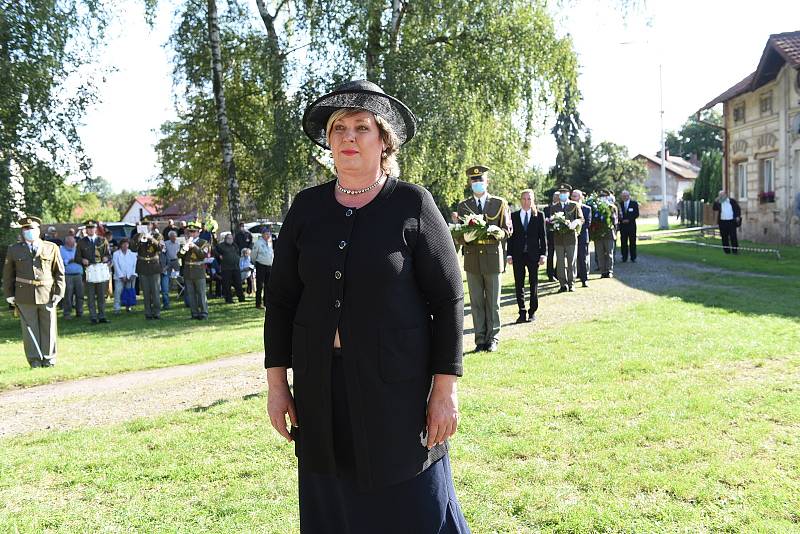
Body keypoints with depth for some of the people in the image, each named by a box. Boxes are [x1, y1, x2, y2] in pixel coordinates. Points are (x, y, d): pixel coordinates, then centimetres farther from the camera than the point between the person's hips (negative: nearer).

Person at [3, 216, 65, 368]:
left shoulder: (51, 248, 6)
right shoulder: (14, 250, 9)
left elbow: (59, 272, 6)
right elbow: (8, 274, 11)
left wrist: (59, 292, -2)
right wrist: (9, 294, 5)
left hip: (47, 294, 0)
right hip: (25, 296, 0)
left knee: (49, 328, 4)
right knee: (29, 328, 2)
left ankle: (49, 359, 14)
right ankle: (34, 359, 10)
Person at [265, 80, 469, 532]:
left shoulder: (413, 205, -6)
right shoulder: (307, 207, 4)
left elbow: (448, 299, -6)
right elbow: (281, 299, 8)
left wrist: (446, 389, -9)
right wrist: (277, 382, 4)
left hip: (398, 386, -3)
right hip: (321, 389, 4)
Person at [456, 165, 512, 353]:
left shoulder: (500, 203, 8)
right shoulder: (463, 206, 12)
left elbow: (508, 229, 5)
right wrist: (465, 237, -15)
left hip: (493, 257, -1)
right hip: (472, 258, 1)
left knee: (493, 302, 3)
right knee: (476, 302, 3)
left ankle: (493, 339, 12)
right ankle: (480, 339, 10)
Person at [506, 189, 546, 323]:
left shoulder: (539, 215, 4)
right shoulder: (514, 216, 5)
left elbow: (542, 236, 2)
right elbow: (511, 236, 5)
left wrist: (543, 253, -5)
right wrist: (509, 254, -1)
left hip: (533, 254, -1)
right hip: (518, 255, 1)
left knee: (533, 284, 6)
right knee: (519, 284, 2)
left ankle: (532, 312, 16)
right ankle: (522, 313, 9)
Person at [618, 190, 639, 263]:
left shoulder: (634, 203, 4)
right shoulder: (620, 204, 9)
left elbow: (636, 214, -1)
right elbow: (618, 215, 9)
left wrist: (629, 220, -10)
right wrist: (622, 220, -10)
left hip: (631, 225, -1)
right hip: (623, 225, 1)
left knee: (632, 242, 0)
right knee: (623, 242, 1)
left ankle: (633, 257, 6)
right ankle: (624, 257, 6)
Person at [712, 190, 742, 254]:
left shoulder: (732, 201, 5)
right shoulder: (719, 203, 8)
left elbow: (738, 208, 7)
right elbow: (714, 208, -4)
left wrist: (738, 216, -5)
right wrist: (716, 201, -11)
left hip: (731, 221, -2)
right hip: (722, 222, 2)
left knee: (733, 236, -3)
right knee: (724, 237, 4)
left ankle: (735, 250, 2)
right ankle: (727, 251, 12)